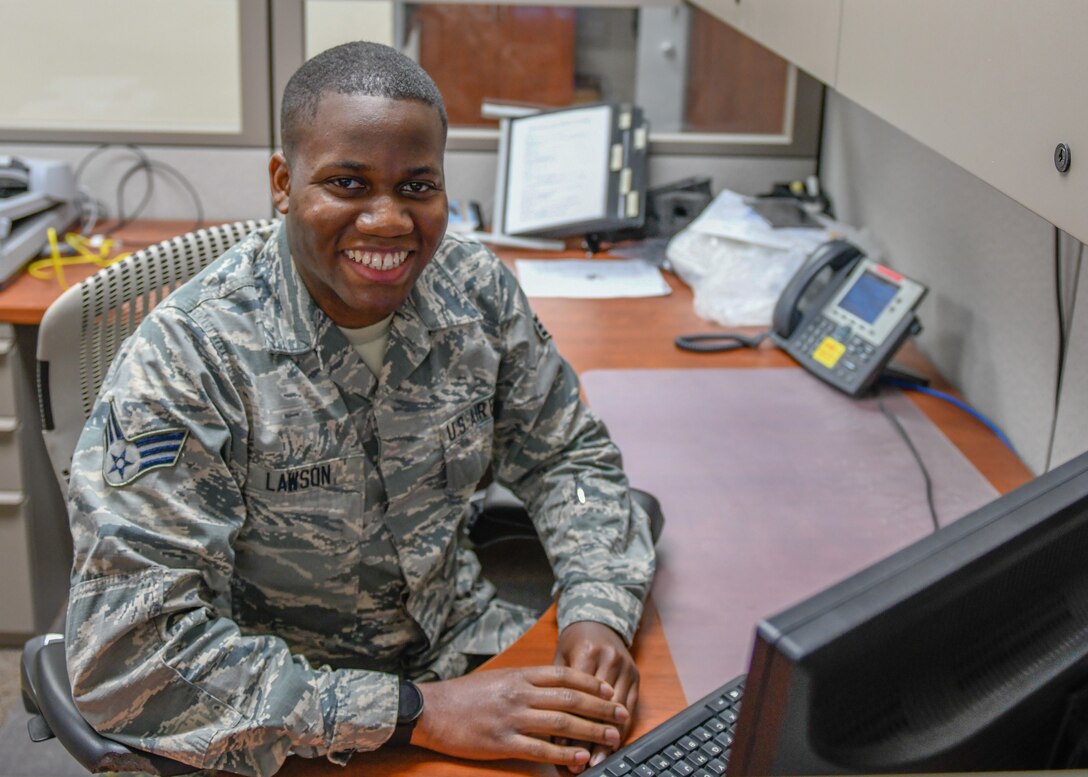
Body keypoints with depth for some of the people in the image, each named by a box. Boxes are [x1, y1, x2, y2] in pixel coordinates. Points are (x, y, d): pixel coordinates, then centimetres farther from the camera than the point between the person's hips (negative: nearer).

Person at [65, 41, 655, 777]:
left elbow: (566, 455, 4)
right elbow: (129, 653, -26)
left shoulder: (475, 287, -8)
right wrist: (414, 710, -29)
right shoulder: (184, 361, -23)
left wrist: (598, 609, -15)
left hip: (463, 634, 4)